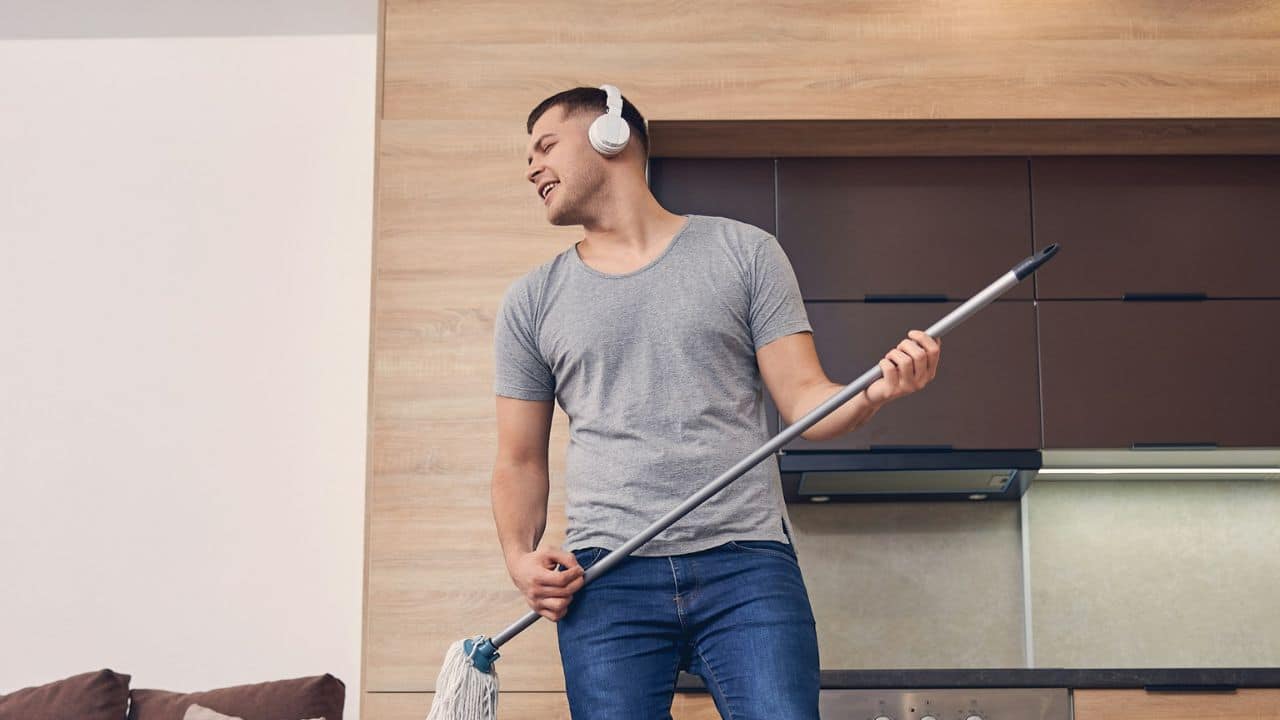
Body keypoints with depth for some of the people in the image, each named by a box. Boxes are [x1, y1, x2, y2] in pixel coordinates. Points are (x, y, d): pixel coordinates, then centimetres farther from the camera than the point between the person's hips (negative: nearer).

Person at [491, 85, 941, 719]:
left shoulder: (744, 253, 10)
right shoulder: (531, 302, 14)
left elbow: (804, 401, 6)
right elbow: (520, 460, 15)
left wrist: (874, 392, -15)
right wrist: (521, 556, -2)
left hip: (747, 565, -1)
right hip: (605, 576, 2)